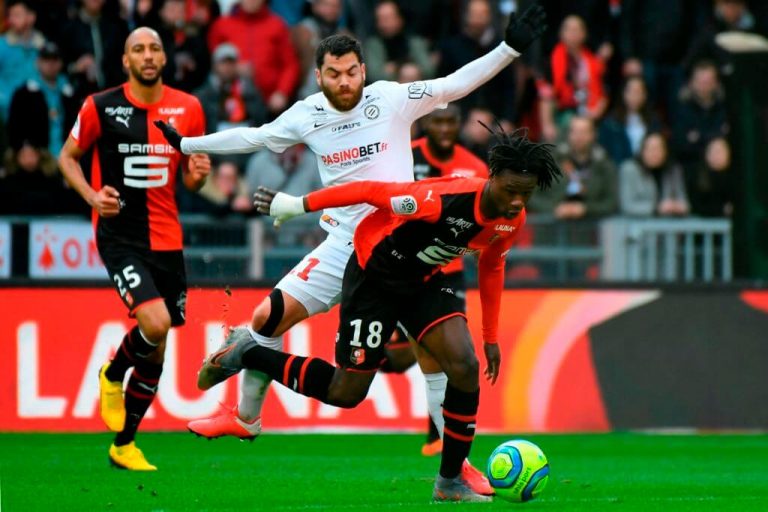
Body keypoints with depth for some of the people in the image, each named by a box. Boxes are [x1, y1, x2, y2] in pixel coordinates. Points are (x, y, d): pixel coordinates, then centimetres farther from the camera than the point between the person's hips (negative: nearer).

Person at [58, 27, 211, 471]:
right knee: (155, 324, -24)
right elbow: (68, 156, 6)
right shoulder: (101, 107, -5)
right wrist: (92, 195, -12)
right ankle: (113, 375, 8)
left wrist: (198, 175, -10)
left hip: (167, 238, 4)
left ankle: (124, 446, 23)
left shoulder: (187, 108, 5)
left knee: (155, 348, 7)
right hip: (120, 236, -4)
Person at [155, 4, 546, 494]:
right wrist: (186, 144, 18)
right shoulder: (307, 114, 0)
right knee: (268, 316, 0)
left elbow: (456, 83, -16)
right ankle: (245, 419, 21)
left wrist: (510, 48, -27)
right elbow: (253, 137, 13)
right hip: (343, 246, 3)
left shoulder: (392, 100, -10)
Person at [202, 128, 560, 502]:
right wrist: (295, 205, -19)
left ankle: (450, 482, -1)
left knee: (466, 368, -14)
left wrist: (491, 338, 13)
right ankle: (245, 354, 17)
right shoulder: (445, 199, -36)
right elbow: (371, 191, -26)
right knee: (346, 393, -1)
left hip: (424, 280, 6)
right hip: (374, 273, -6)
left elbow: (491, 267, 10)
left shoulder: (512, 220, -12)